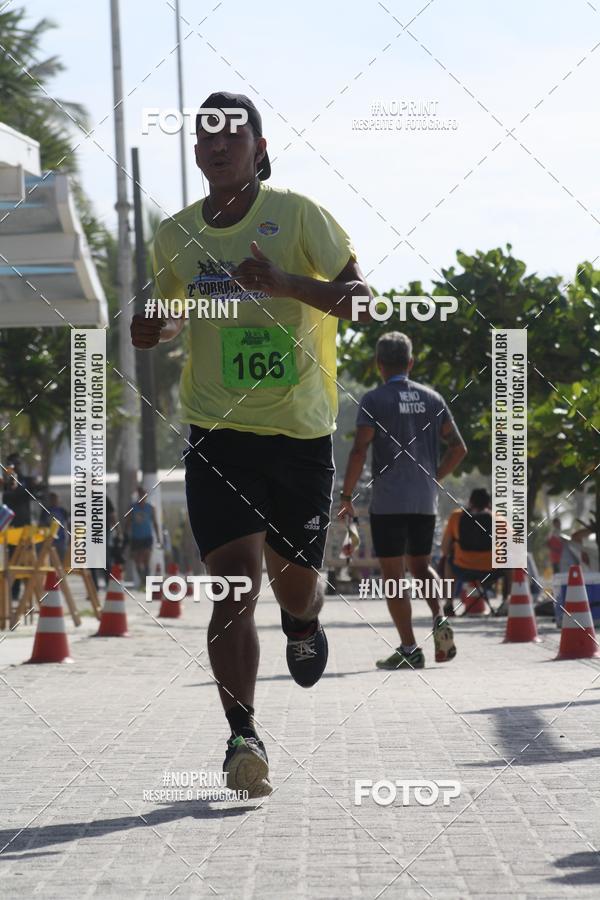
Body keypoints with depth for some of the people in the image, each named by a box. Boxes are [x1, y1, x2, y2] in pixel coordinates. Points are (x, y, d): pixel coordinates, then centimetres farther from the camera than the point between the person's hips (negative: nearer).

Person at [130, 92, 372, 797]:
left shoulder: (296, 215, -5)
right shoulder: (175, 237, 7)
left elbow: (361, 300, -10)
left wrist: (285, 283, -25)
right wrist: (155, 328, 1)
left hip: (301, 430, -1)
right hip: (218, 431, 1)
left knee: (294, 579, 9)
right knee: (235, 576, -15)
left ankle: (304, 623, 48)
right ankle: (242, 738, -14)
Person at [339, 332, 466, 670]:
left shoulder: (374, 400, -5)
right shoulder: (432, 398, 8)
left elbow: (360, 450, -13)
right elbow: (459, 447, 7)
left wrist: (347, 496, -6)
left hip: (388, 502, -4)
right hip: (426, 501, 4)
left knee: (393, 574, 1)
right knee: (420, 565, 20)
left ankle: (409, 649, -4)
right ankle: (440, 619, -5)